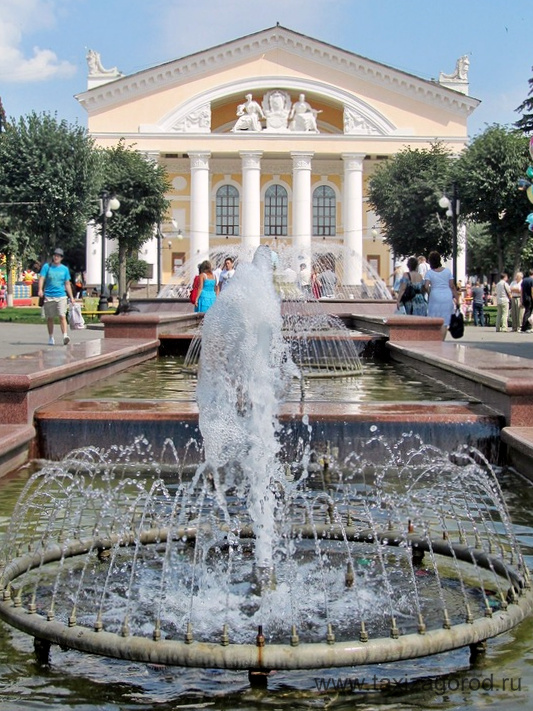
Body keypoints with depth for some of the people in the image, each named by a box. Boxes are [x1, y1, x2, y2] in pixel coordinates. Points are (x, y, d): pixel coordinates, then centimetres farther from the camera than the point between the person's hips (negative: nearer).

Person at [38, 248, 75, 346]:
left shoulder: (64, 269, 10)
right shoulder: (47, 267, 5)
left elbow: (67, 284, 14)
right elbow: (41, 278, -5)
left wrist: (71, 297, 10)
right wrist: (40, 290, -23)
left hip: (61, 296, 0)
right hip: (48, 296, 0)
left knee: (62, 316, -14)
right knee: (50, 318, 8)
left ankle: (65, 336, -24)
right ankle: (51, 338, 19)